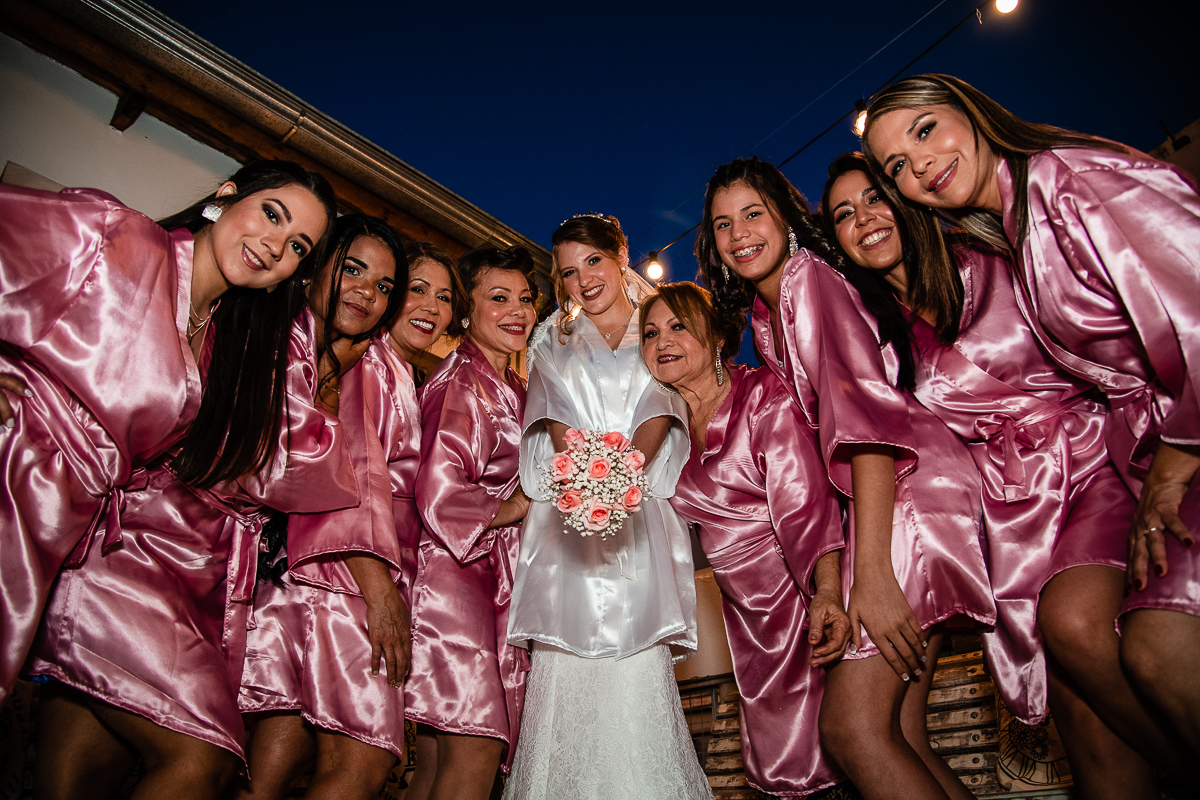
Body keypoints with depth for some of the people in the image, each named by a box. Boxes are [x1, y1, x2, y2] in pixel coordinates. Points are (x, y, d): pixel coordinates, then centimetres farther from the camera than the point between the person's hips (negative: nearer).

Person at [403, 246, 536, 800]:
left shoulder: (515, 389, 20)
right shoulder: (461, 380, -7)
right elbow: (439, 495, -17)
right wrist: (515, 508, -4)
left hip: (494, 580, 8)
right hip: (451, 572, -8)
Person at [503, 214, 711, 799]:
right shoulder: (552, 340, 20)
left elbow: (660, 417, 2)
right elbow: (554, 420, 5)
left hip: (639, 509, -1)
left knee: (639, 671, -11)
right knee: (564, 669, -7)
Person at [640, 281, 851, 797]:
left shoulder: (763, 396, -12)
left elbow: (806, 499, -23)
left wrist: (827, 594, -37)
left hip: (809, 586, -5)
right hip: (748, 609, 6)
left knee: (825, 745, 1)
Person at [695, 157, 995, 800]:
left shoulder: (810, 278, -8)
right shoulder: (763, 315, 17)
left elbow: (869, 407, -20)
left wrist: (872, 571, -26)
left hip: (911, 484, -8)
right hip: (871, 497, 9)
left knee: (851, 727, -12)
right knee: (898, 734, 6)